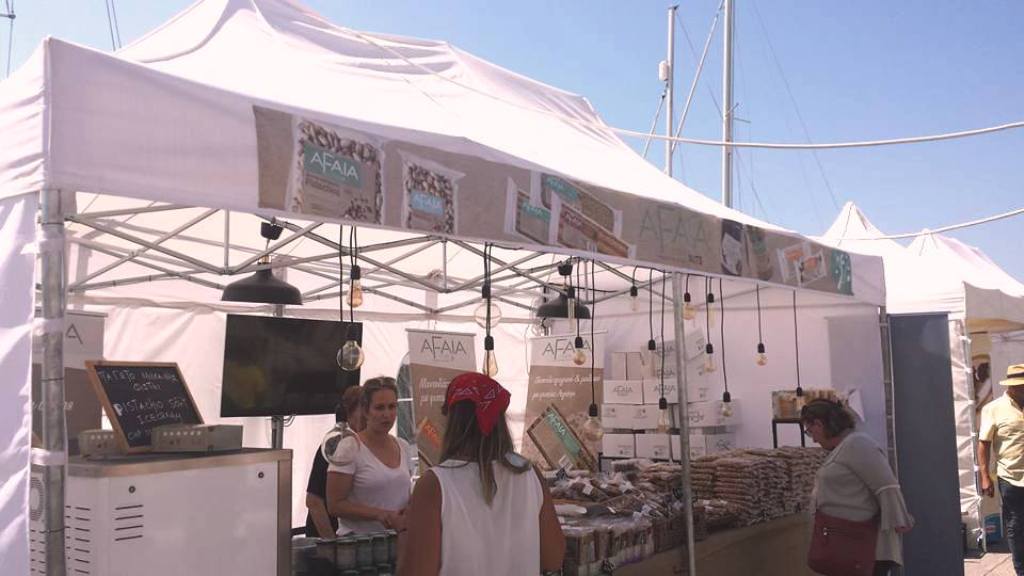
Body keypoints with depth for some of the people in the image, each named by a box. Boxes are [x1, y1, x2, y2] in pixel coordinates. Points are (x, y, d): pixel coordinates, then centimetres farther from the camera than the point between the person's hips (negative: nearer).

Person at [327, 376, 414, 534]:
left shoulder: (404, 447, 10)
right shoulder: (349, 448, -6)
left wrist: (409, 512, 1)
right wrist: (379, 514, -17)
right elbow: (335, 505, -9)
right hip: (357, 538, -5)